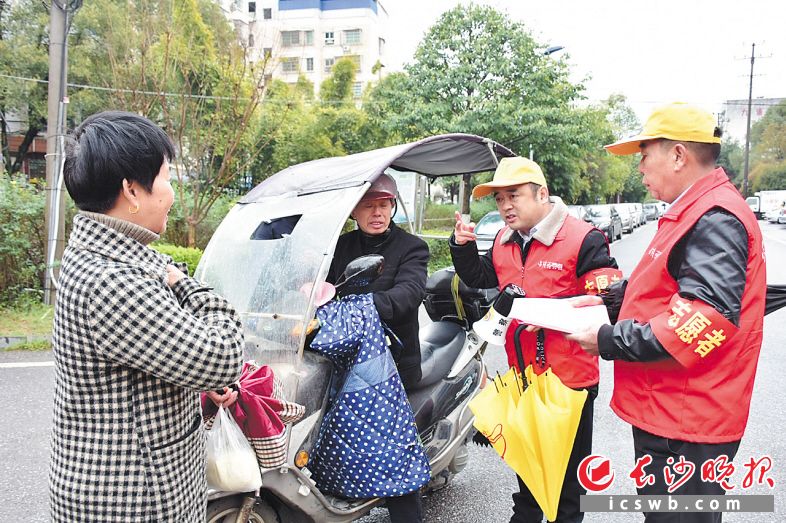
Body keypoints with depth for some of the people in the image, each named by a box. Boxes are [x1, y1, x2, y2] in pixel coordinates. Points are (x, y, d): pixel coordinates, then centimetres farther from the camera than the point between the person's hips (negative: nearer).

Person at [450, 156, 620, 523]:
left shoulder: (583, 239, -16)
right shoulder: (504, 241, 5)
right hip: (522, 373, 7)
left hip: (570, 375, -6)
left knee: (568, 462, 13)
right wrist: (463, 247, 0)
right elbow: (482, 279, 17)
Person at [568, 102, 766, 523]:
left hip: (686, 427, -11)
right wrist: (608, 299, 9)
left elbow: (703, 321, -30)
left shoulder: (715, 220, -20)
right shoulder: (695, 213, 15)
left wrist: (609, 341, -22)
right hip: (668, 411, 11)